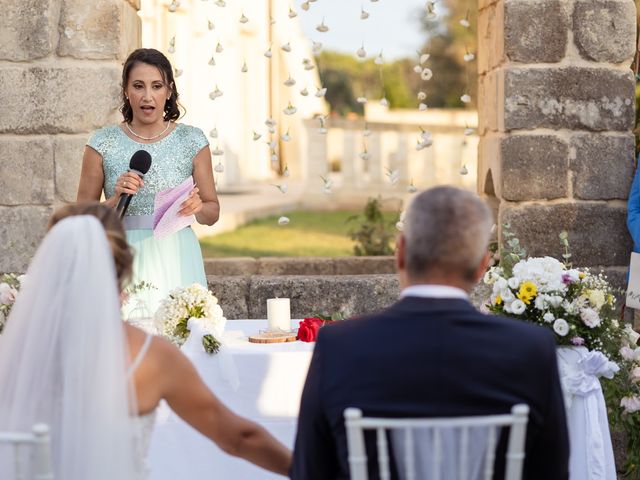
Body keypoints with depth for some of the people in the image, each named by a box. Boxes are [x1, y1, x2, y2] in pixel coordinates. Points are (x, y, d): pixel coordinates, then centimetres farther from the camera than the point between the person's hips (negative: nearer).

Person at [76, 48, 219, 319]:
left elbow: (213, 213, 9)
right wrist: (116, 200, -13)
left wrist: (196, 207, -12)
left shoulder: (192, 141, 3)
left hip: (177, 259, 1)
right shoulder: (103, 144, 2)